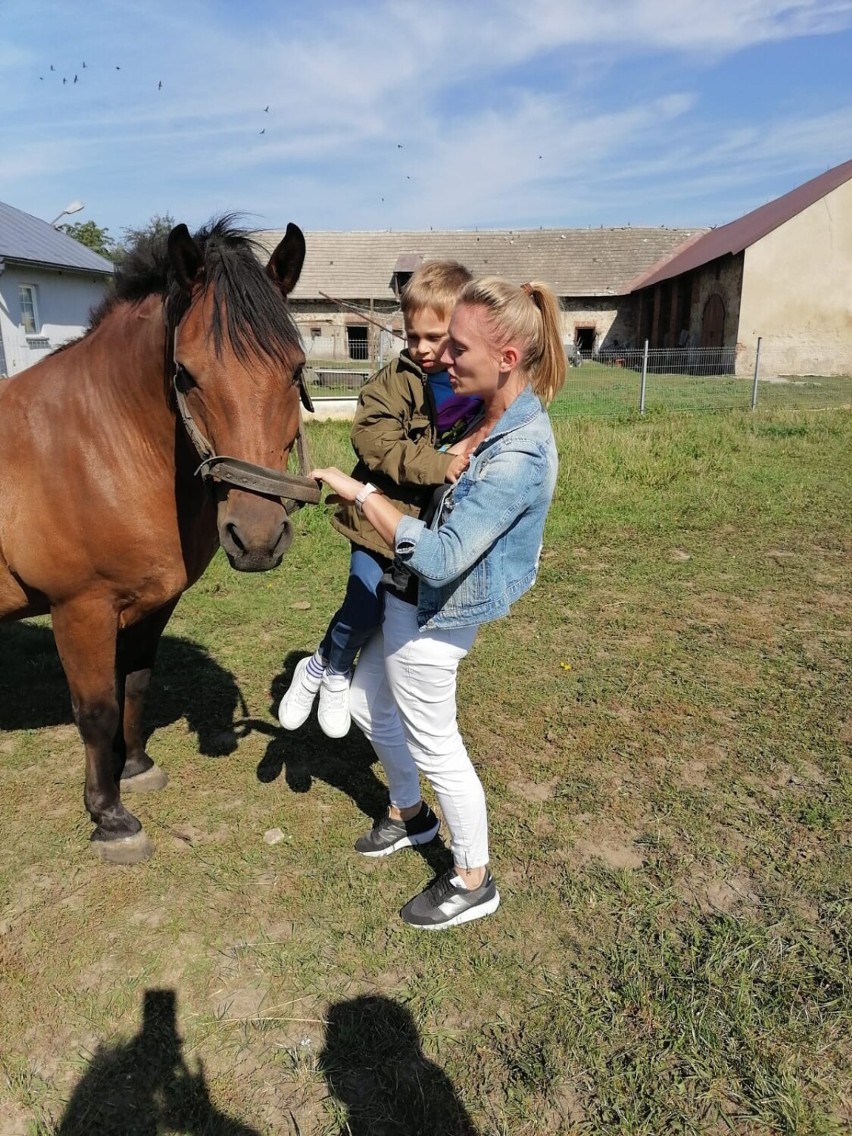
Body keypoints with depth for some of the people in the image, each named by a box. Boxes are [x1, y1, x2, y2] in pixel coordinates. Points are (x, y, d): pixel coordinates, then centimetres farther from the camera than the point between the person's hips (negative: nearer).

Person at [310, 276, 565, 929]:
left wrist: (361, 493, -26)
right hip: (416, 599, 9)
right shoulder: (493, 415, 0)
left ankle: (473, 883, 34)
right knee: (370, 707, 25)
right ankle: (410, 815, 51)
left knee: (434, 747, 10)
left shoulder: (519, 455, -29)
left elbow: (440, 557, -32)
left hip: (434, 614, -9)